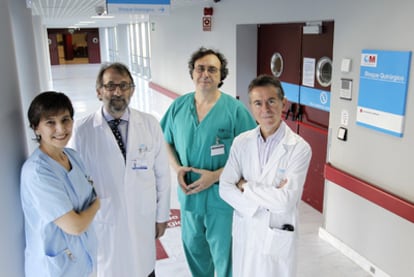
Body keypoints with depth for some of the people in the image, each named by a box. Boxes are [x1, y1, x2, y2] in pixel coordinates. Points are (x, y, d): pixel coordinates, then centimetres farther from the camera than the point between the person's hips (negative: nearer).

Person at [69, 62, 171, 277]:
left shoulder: (150, 124, -6)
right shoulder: (82, 130, -11)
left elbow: (162, 173, 0)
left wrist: (162, 215, 4)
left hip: (143, 219, 2)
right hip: (101, 221, -1)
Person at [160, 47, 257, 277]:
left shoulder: (235, 109, -13)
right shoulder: (179, 106, 0)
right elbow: (166, 142, 11)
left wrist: (216, 175, -20)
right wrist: (177, 168, -7)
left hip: (221, 195, -4)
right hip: (189, 193, 4)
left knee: (224, 251, 9)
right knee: (193, 246, 22)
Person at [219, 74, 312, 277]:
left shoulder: (299, 148, -16)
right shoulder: (241, 142, -4)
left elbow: (286, 201, -22)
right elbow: (225, 188, -7)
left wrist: (246, 186, -14)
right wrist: (265, 202, -18)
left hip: (277, 237, -3)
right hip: (244, 232, 3)